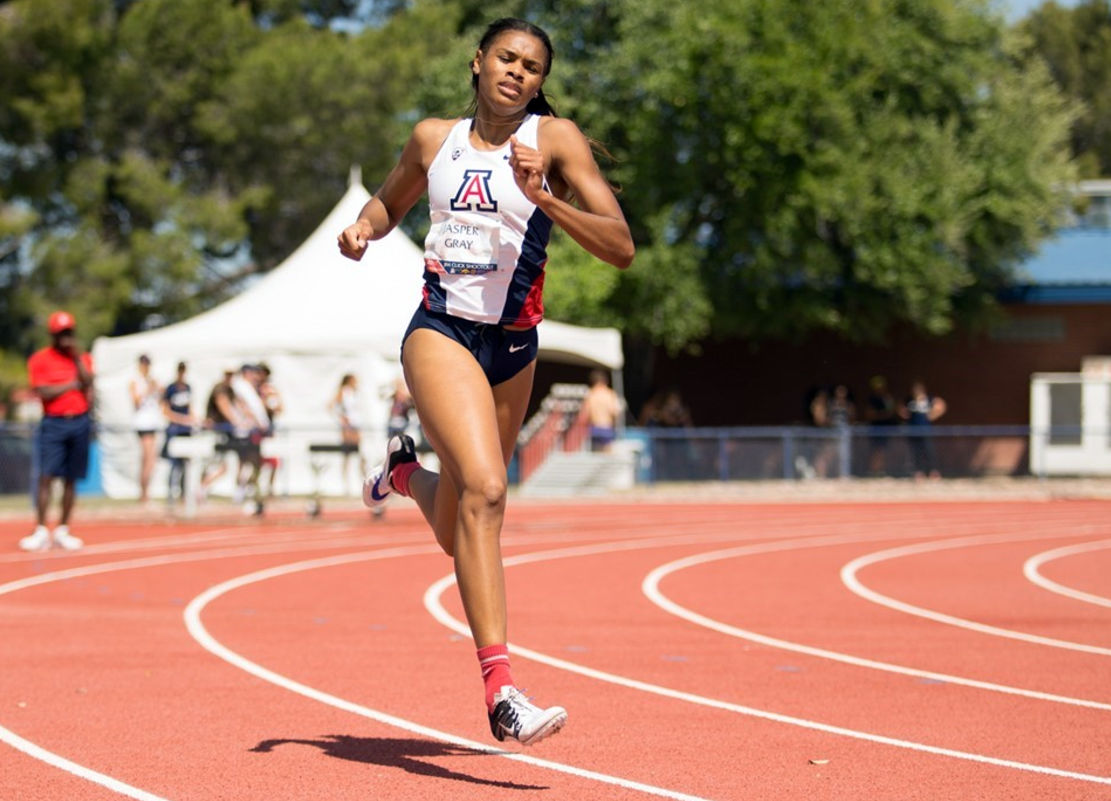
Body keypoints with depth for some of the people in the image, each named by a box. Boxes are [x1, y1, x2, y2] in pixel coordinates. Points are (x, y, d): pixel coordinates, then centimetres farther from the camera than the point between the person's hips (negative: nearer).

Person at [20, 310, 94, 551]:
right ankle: (40, 532, -12)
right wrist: (72, 385, -5)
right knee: (46, 477, -10)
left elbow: (87, 383, -5)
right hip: (53, 423, -3)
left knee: (71, 479, 3)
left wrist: (77, 357, -10)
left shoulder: (83, 359, 12)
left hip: (79, 422, 3)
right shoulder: (40, 359, 1)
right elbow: (43, 392, -10)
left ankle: (62, 530, 9)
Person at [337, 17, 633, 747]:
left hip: (514, 350, 2)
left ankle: (406, 472, 52)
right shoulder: (434, 139, 6)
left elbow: (622, 248, -10)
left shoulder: (555, 139, -1)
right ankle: (501, 694, -30)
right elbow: (391, 201, 27)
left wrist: (545, 199, -23)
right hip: (441, 333, -2)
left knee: (458, 536, 15)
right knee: (485, 491, -26)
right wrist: (364, 228, 4)